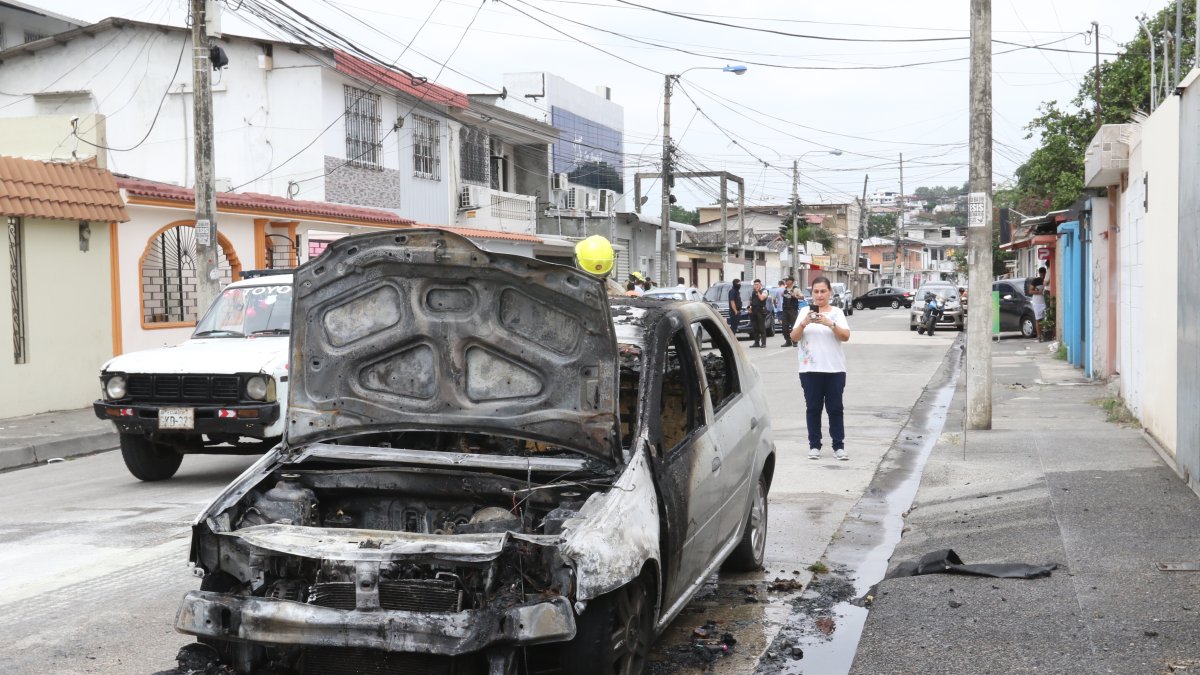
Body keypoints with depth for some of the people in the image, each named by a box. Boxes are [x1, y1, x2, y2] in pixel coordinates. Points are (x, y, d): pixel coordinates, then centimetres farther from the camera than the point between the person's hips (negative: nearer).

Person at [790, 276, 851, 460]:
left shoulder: (837, 312, 3)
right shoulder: (805, 311, 5)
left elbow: (846, 336, -9)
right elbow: (794, 337, -2)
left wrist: (830, 324, -26)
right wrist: (803, 323, -21)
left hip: (834, 369, -1)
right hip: (810, 369, 1)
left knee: (835, 408, 1)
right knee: (813, 408, 4)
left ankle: (839, 446, 6)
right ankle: (814, 446, 10)